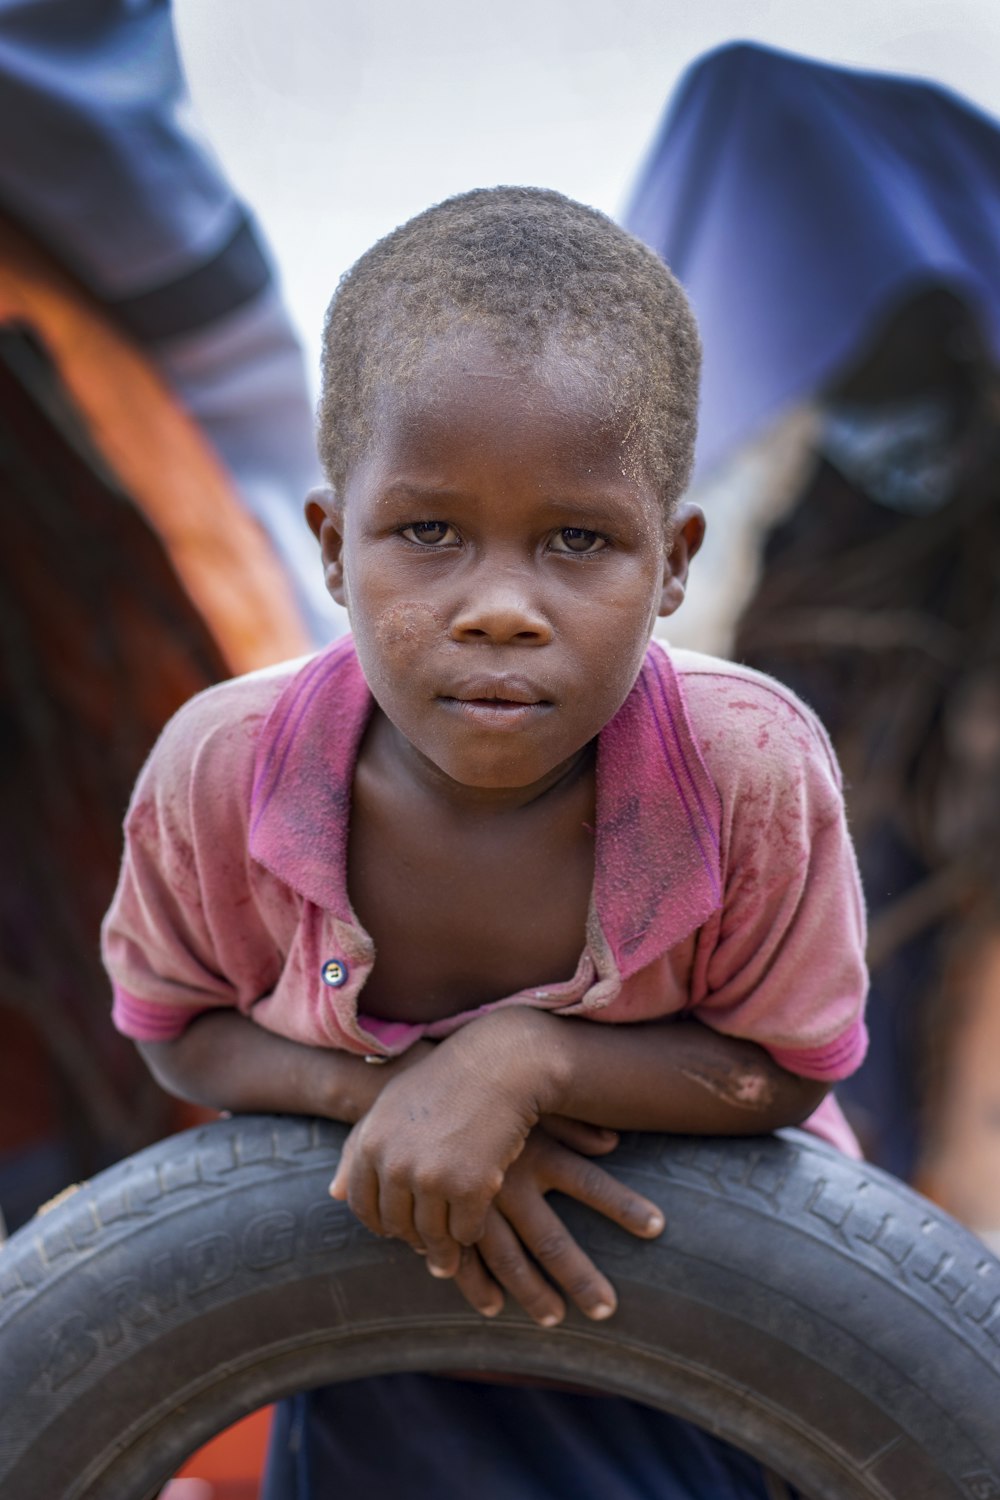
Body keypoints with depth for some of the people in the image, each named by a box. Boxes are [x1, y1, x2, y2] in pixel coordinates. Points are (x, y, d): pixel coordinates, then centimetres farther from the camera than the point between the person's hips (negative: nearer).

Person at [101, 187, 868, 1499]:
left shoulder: (755, 767, -32)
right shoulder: (222, 770, -27)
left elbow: (785, 1067, -19)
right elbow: (179, 1022, -10)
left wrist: (520, 1056, -34)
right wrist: (377, 1090, -29)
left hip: (702, 1261, -1)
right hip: (395, 1251, 1)